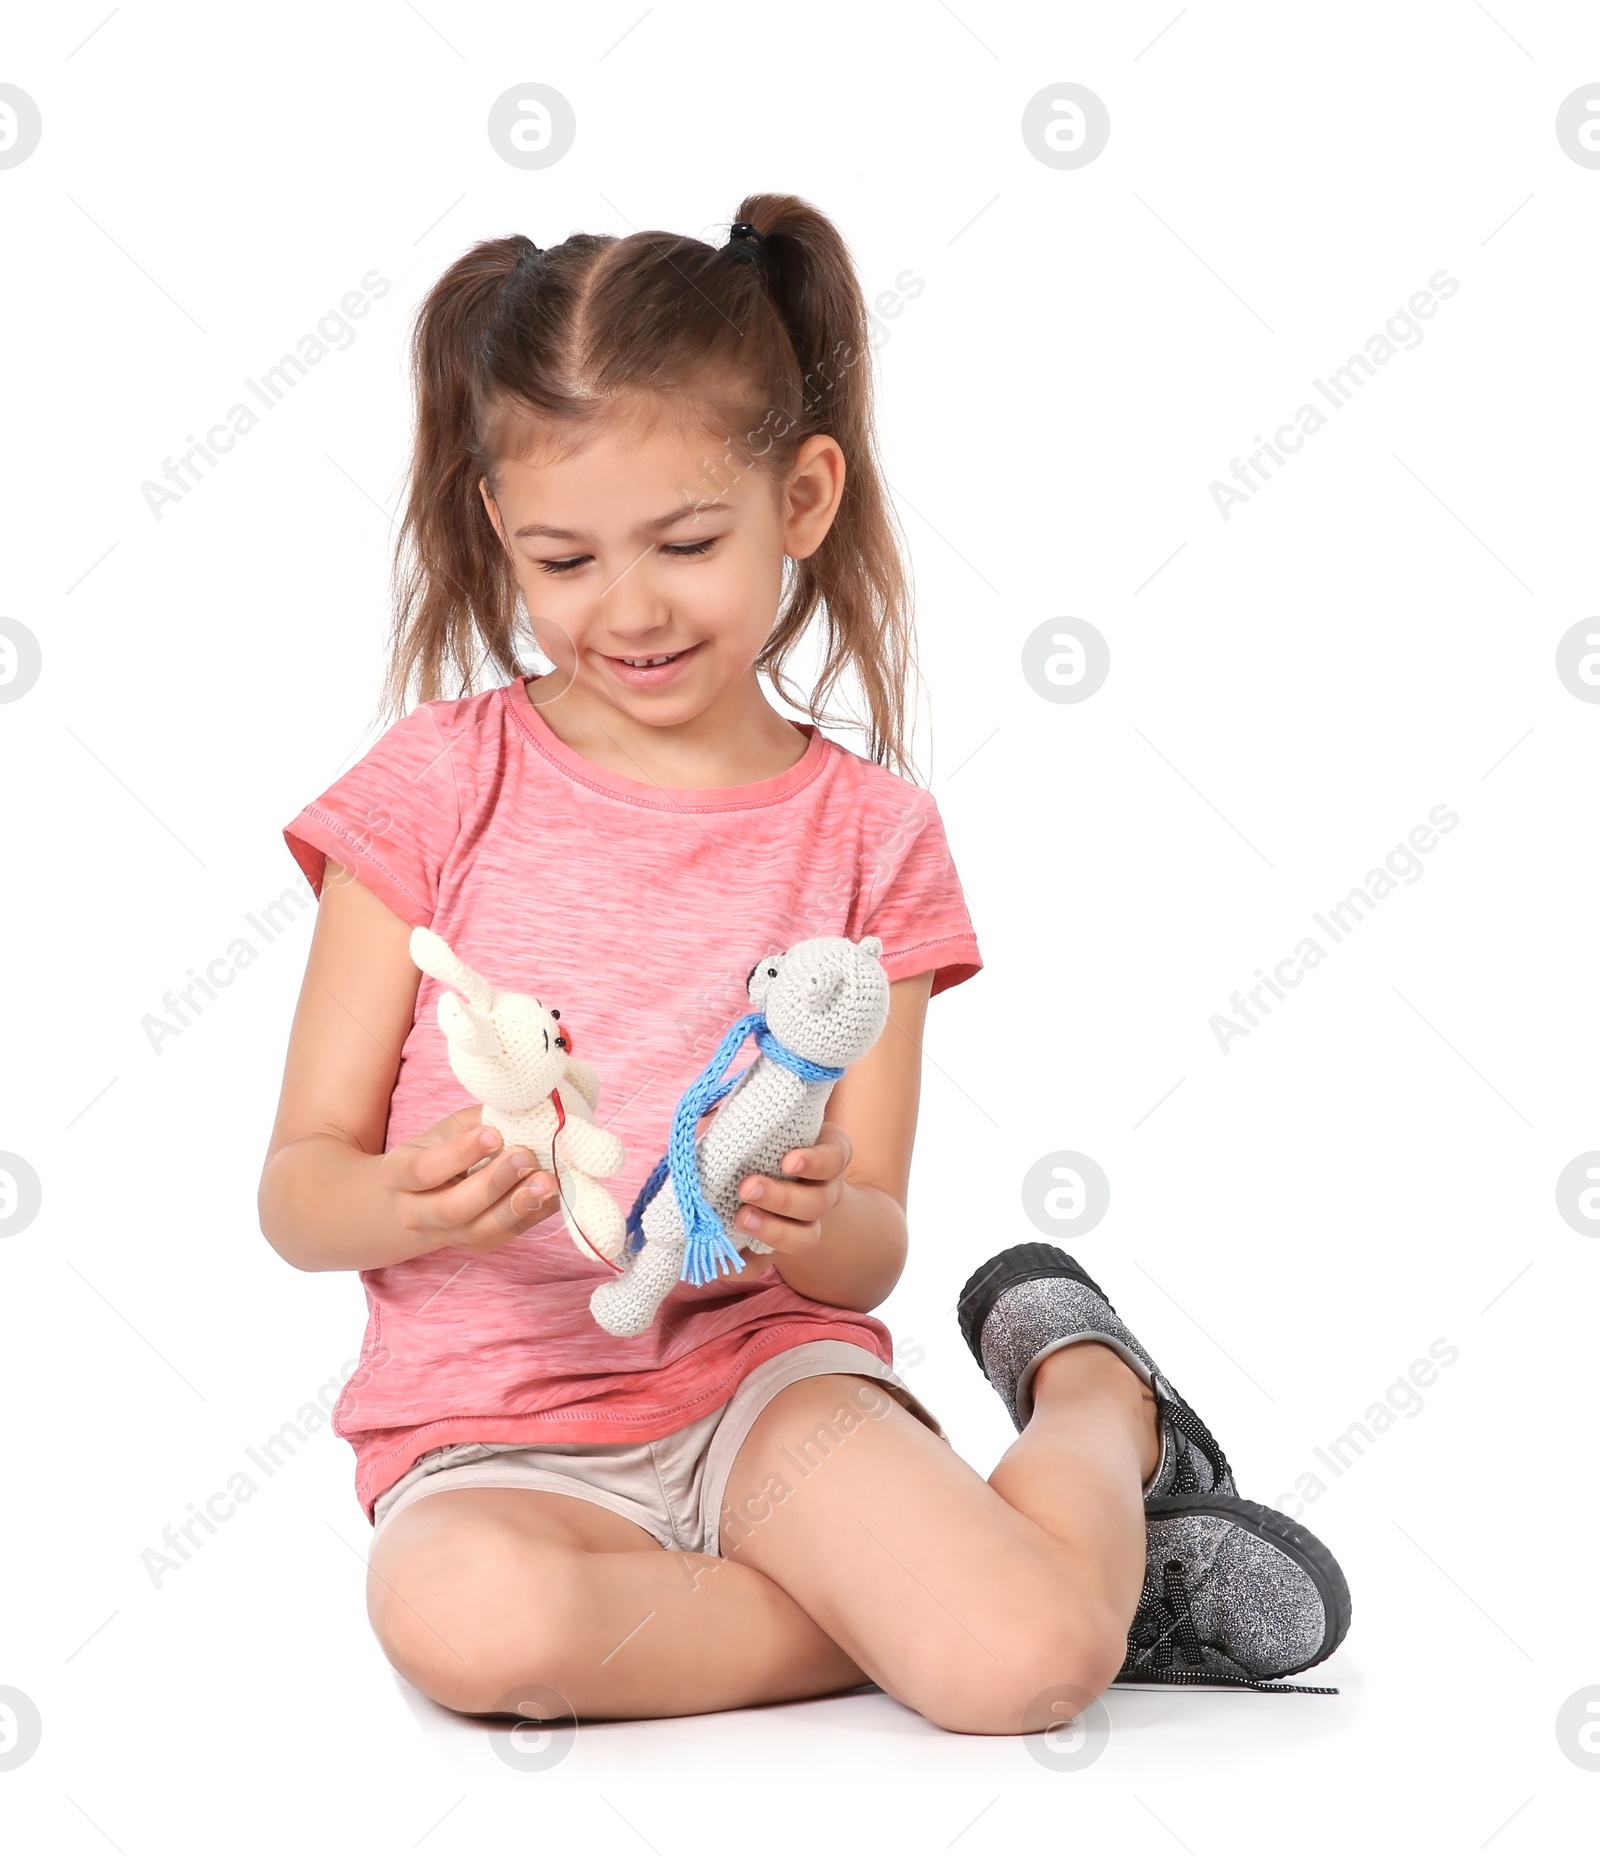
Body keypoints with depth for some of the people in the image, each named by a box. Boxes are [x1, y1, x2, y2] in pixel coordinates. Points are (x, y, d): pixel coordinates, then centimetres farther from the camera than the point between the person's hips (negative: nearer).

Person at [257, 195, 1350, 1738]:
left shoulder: (865, 829, 5)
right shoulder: (437, 786, 0)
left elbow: (870, 1254, 3)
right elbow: (296, 1191, 0)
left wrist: (815, 1221, -21)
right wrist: (415, 1202, -23)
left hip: (768, 1375, 0)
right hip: (496, 1436, 0)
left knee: (1032, 1666, -27)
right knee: (465, 1616, -35)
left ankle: (1091, 1387, 7)